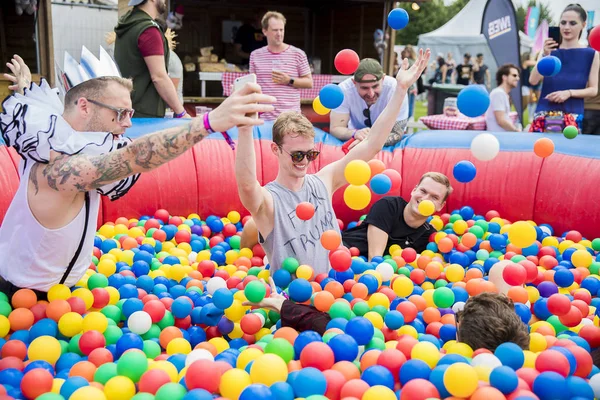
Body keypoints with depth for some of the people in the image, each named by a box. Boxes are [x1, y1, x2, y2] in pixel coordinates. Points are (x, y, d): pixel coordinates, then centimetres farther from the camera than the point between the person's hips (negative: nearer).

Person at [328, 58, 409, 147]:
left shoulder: (396, 89, -26)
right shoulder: (344, 89, -23)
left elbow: (397, 133, -22)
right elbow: (335, 128, -21)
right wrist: (355, 133, -42)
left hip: (388, 147, 0)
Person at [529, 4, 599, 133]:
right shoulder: (548, 51, 8)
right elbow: (533, 81, -3)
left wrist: (569, 93, -12)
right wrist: (545, 55, -14)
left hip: (572, 116, -1)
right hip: (544, 114, 1)